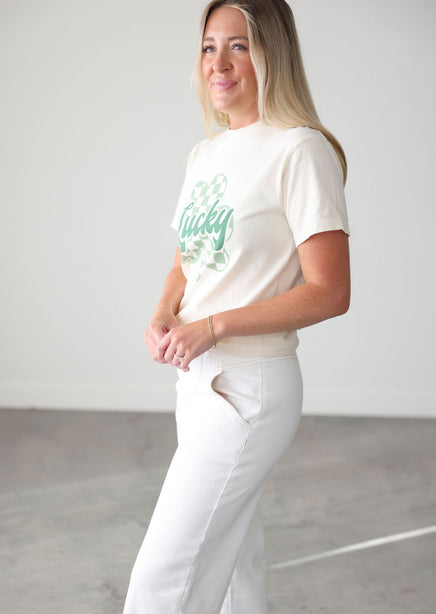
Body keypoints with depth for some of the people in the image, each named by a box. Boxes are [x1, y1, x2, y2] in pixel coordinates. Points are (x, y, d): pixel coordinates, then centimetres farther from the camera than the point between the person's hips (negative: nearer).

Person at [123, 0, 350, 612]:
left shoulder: (299, 150, -13)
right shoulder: (205, 154, 12)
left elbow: (330, 292, -17)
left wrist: (214, 327, -20)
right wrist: (163, 317, 0)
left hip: (251, 387, -8)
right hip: (197, 378, 8)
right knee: (233, 562, 17)